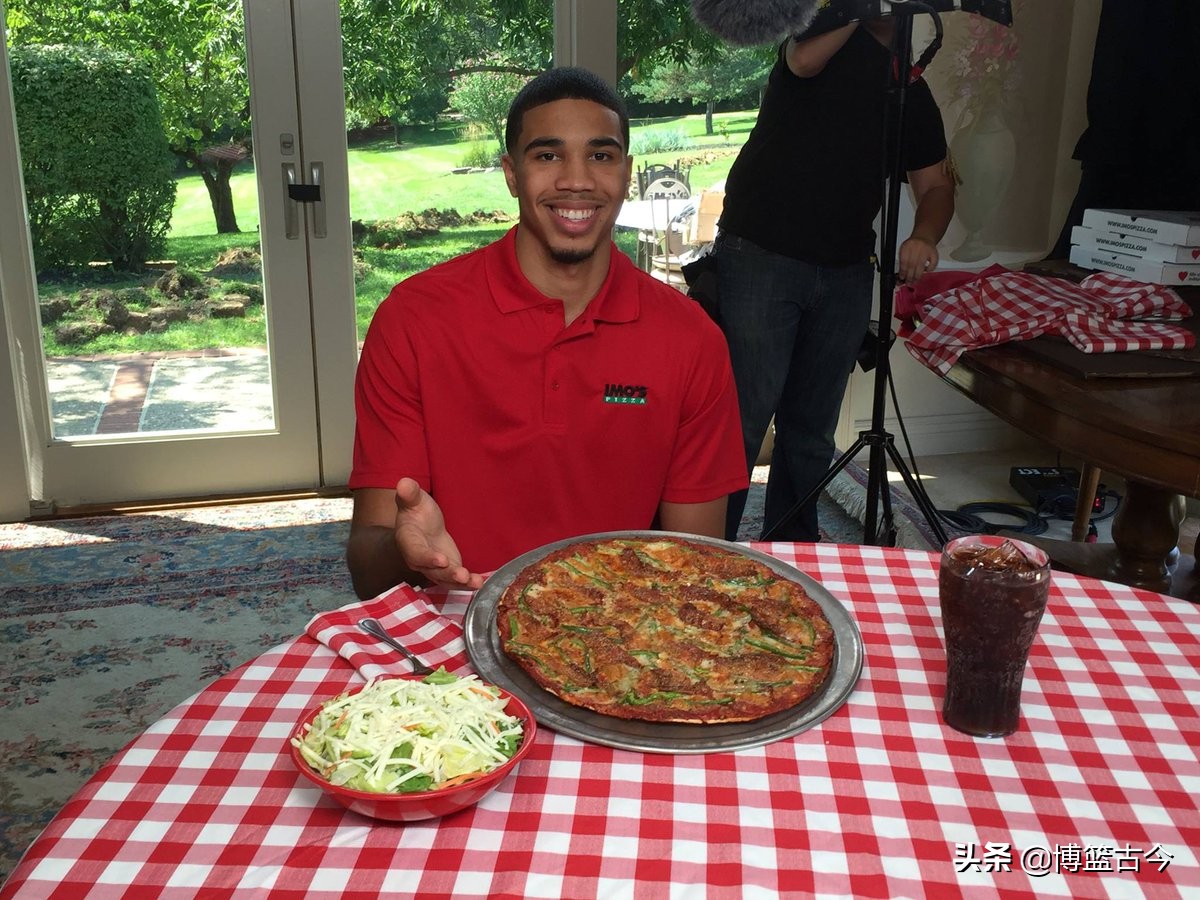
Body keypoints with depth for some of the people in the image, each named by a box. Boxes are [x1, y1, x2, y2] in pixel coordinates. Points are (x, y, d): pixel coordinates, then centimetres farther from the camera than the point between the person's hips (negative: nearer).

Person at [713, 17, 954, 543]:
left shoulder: (913, 91, 17)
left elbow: (934, 184, 17)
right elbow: (805, 59, -21)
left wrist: (924, 237, -3)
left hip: (846, 273, 5)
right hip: (760, 256, -5)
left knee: (812, 430, 10)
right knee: (745, 419, -9)